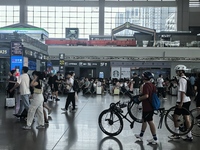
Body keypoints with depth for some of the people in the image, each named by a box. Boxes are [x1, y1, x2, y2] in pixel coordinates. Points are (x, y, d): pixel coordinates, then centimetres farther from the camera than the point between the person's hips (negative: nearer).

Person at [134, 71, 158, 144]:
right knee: (144, 120, 20)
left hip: (147, 107, -10)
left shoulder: (146, 85, -20)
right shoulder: (152, 85, 10)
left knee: (150, 122, -3)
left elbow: (146, 95, -33)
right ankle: (141, 135, 32)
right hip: (151, 106, 10)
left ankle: (155, 139, 2)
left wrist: (138, 99, -20)